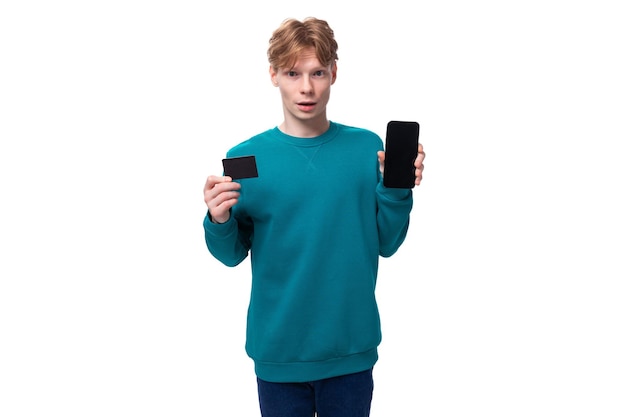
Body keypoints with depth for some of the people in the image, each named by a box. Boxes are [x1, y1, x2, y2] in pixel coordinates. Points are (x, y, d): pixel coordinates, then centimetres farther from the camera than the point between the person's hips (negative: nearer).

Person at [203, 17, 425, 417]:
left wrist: (398, 189, -14)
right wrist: (219, 221, -19)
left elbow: (386, 244, 2)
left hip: (352, 349, 1)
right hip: (278, 351, -1)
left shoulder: (368, 148, -3)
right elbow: (232, 255, 1)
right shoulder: (246, 157, -5)